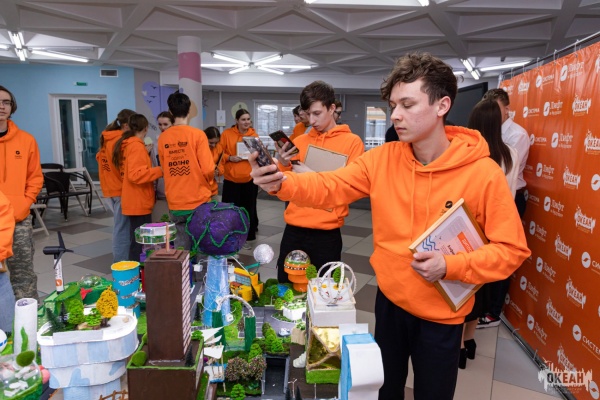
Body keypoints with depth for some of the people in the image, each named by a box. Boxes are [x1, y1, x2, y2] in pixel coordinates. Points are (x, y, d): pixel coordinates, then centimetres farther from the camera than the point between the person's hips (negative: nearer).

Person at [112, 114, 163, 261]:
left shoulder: (126, 144, 13)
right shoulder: (137, 146, -15)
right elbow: (135, 174, -24)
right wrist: (159, 171, -18)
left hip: (134, 201, 10)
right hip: (139, 202, -10)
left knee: (136, 239, 16)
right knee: (140, 241, -4)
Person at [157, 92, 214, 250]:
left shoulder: (163, 137, 3)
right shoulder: (197, 134, -10)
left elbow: (165, 169, 10)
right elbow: (208, 169, -14)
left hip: (174, 203, 4)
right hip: (198, 201, -4)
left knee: (181, 245, 13)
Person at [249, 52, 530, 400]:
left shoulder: (483, 174, -19)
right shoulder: (382, 159, -9)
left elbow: (512, 249, -14)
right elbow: (330, 187, -14)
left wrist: (451, 266, -26)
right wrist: (281, 183, -32)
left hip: (441, 316, -3)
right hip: (390, 301, 3)